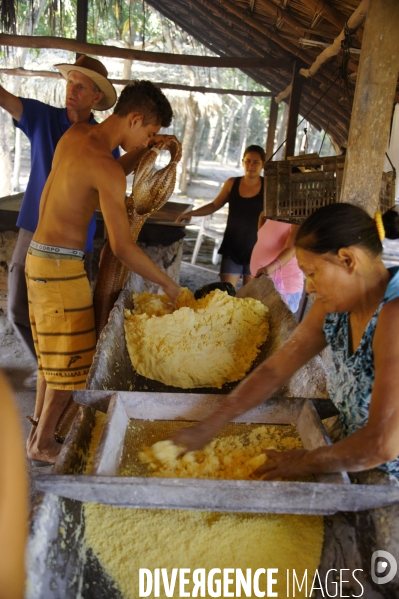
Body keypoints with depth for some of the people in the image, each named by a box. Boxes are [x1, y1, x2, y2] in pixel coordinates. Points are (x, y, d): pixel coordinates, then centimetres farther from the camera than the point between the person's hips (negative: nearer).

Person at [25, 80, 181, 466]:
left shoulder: (76, 133, 4)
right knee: (72, 358, 5)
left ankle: (40, 422, 37)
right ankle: (42, 444, 21)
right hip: (61, 265, -9)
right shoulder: (106, 167, -21)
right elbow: (123, 249, -23)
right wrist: (168, 285, -12)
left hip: (39, 256, 9)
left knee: (52, 349, 21)